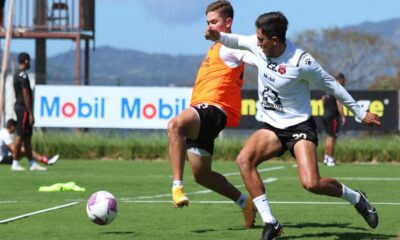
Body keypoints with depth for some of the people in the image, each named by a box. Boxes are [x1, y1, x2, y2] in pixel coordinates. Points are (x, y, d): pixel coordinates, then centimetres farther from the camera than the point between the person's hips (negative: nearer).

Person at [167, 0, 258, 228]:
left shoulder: (229, 46, -5)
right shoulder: (216, 48, 26)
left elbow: (256, 59, -22)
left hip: (212, 109, -10)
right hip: (200, 111, 10)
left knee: (175, 125, -39)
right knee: (202, 174, 13)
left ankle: (178, 185, -42)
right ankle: (245, 203, 25)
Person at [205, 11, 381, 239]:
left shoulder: (302, 62, -23)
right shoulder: (260, 45, -6)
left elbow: (332, 85, -10)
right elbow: (238, 41, 17)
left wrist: (361, 113, -3)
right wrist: (219, 36, -4)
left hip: (300, 127, -6)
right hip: (272, 127, 6)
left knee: (312, 183, -22)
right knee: (244, 159, -21)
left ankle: (356, 198, 9)